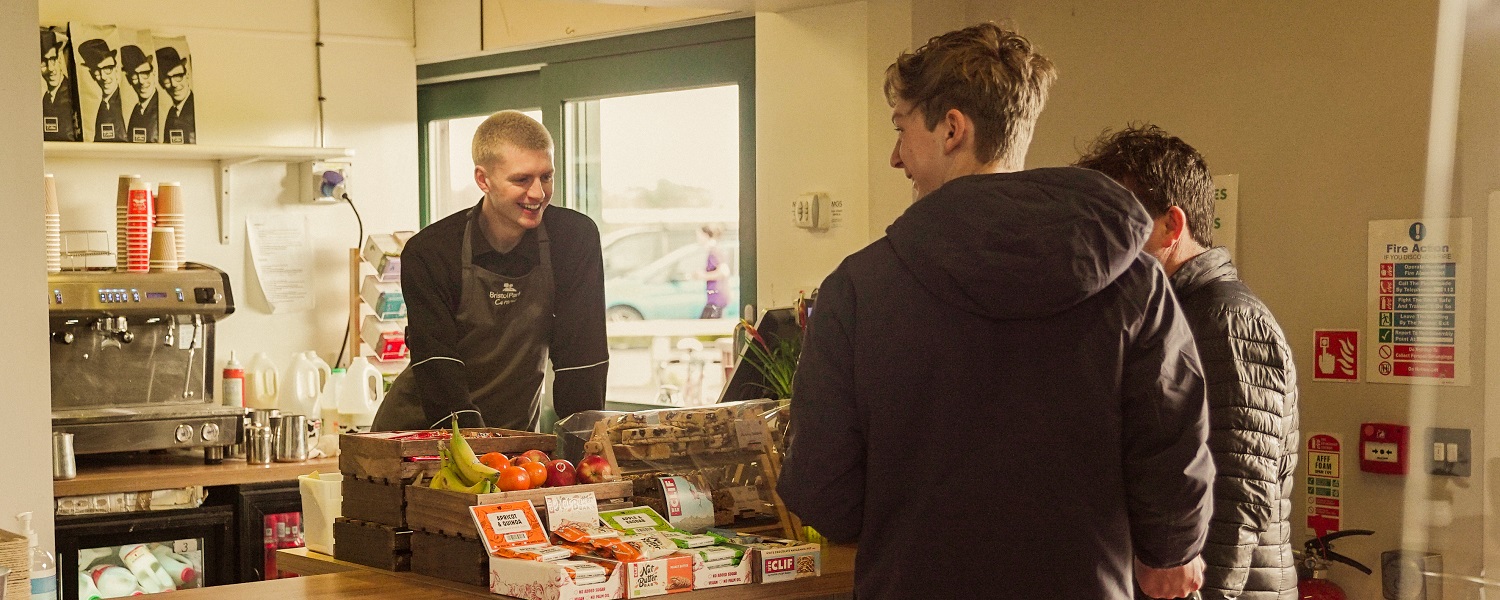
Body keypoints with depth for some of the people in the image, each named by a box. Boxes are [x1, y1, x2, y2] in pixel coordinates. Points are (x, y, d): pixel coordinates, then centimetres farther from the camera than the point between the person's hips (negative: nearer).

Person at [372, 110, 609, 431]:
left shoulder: (575, 238, -7)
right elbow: (438, 371, -19)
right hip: (419, 427, 0)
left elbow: (580, 357, -7)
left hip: (515, 434, 1)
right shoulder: (428, 252, -12)